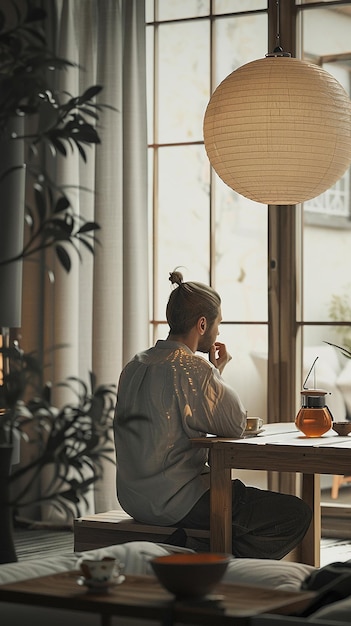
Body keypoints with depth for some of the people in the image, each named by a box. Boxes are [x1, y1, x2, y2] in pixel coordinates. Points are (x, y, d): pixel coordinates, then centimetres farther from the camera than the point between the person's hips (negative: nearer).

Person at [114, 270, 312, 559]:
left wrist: (213, 371, 14)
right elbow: (235, 424, -14)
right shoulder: (191, 367, -17)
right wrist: (218, 373, -1)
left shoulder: (136, 365, 11)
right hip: (176, 501, -10)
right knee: (296, 513, -8)